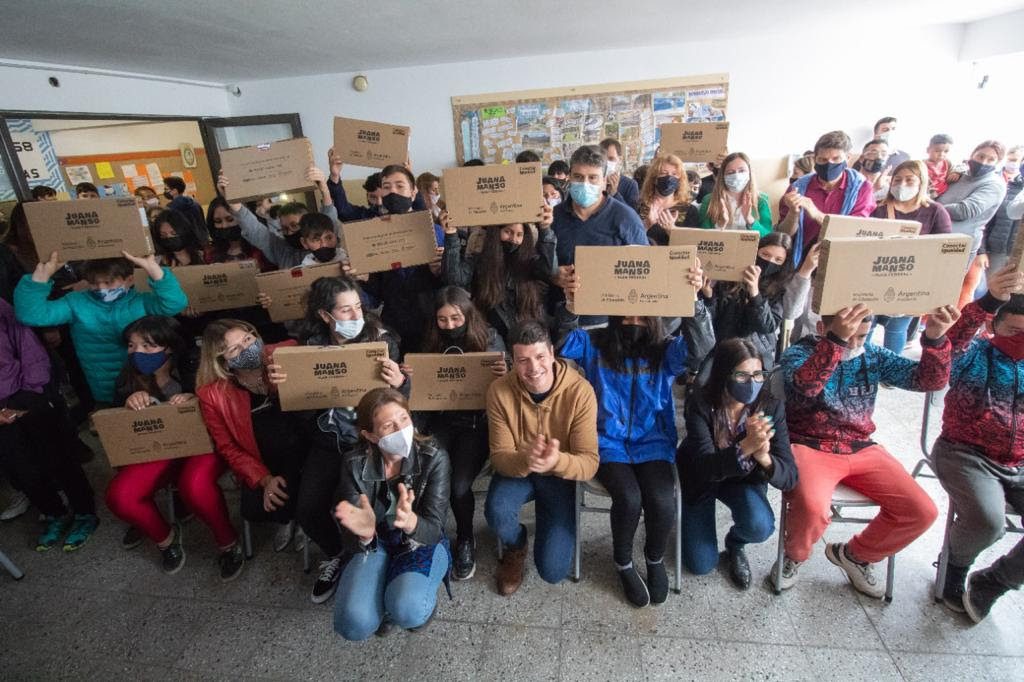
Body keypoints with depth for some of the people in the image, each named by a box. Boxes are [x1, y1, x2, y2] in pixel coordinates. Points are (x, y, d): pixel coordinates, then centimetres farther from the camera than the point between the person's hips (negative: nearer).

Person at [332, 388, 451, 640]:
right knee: (354, 624, -22)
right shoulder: (355, 464, -16)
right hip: (376, 544, 2)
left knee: (407, 612, -30)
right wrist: (364, 532, -42)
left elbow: (434, 529, -22)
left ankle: (423, 596, 8)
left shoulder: (434, 458, -21)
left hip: (423, 543, -2)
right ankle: (385, 595, 13)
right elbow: (355, 541, -15)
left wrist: (410, 522, -48)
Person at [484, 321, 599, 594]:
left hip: (560, 475, -1)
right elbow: (499, 456, -19)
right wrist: (525, 459, -43)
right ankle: (515, 547, 7)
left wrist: (556, 461, -48)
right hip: (516, 469, 1)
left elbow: (589, 462, -25)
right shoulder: (499, 390, -21)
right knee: (496, 512, -32)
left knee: (553, 570, -9)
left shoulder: (580, 391, -25)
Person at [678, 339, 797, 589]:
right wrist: (745, 447, -54)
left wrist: (763, 457, -48)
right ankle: (691, 516, 30)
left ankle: (735, 543, 9)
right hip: (700, 477, -1)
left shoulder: (771, 405, -23)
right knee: (701, 565, -2)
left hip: (743, 477, 2)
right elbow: (706, 467, -36)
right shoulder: (701, 404, -29)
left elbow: (789, 477, -25)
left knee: (759, 526, -29)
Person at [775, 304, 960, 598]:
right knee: (812, 507, -33)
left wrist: (934, 339, -21)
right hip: (809, 447, -5)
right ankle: (794, 557, 3)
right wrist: (835, 341, -47)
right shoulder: (798, 353, -10)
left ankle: (855, 554, 19)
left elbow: (929, 379, -2)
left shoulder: (874, 355, 6)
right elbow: (806, 385, -32)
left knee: (922, 511, -8)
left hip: (861, 450, 6)